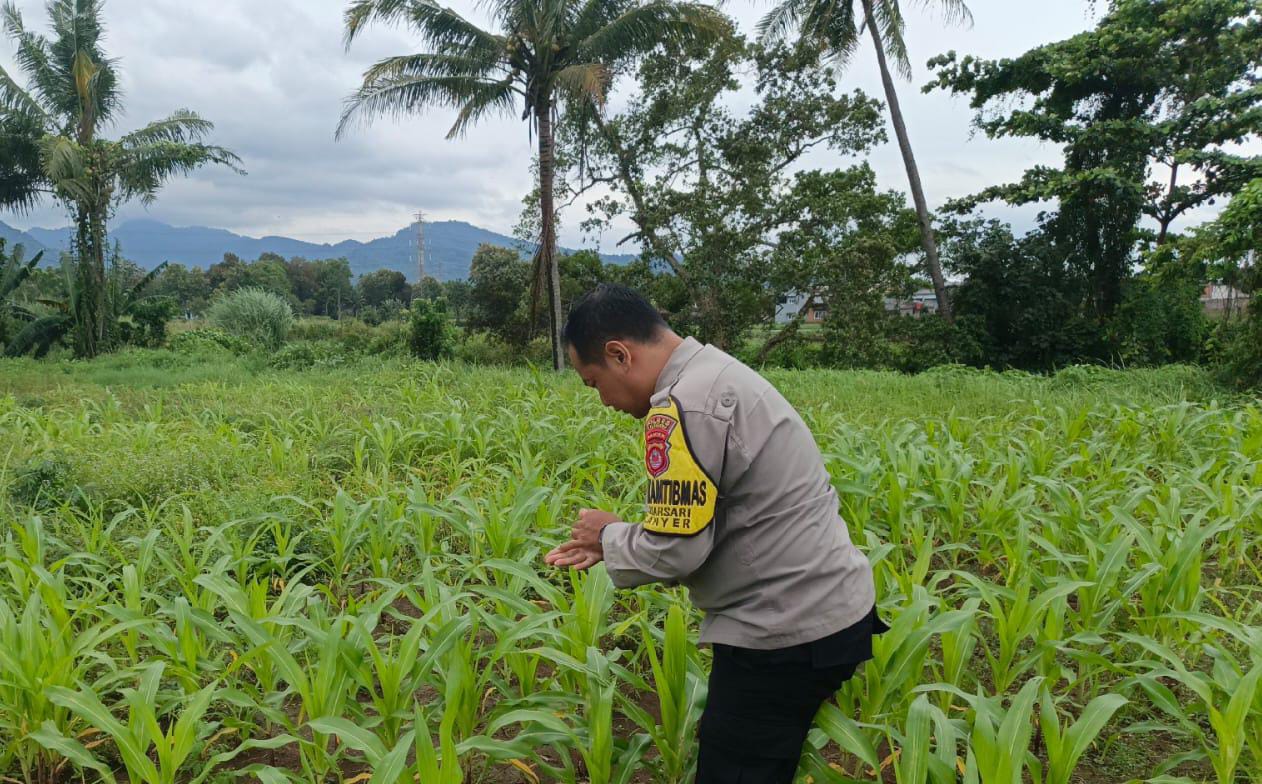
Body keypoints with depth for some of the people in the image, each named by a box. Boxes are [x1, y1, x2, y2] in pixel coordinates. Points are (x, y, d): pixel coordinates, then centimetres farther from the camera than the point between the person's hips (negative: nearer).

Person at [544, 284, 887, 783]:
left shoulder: (681, 408, -23)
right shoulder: (717, 374, 10)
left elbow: (673, 552, -21)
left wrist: (611, 535, -2)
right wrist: (614, 543, 10)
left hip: (790, 634, -10)